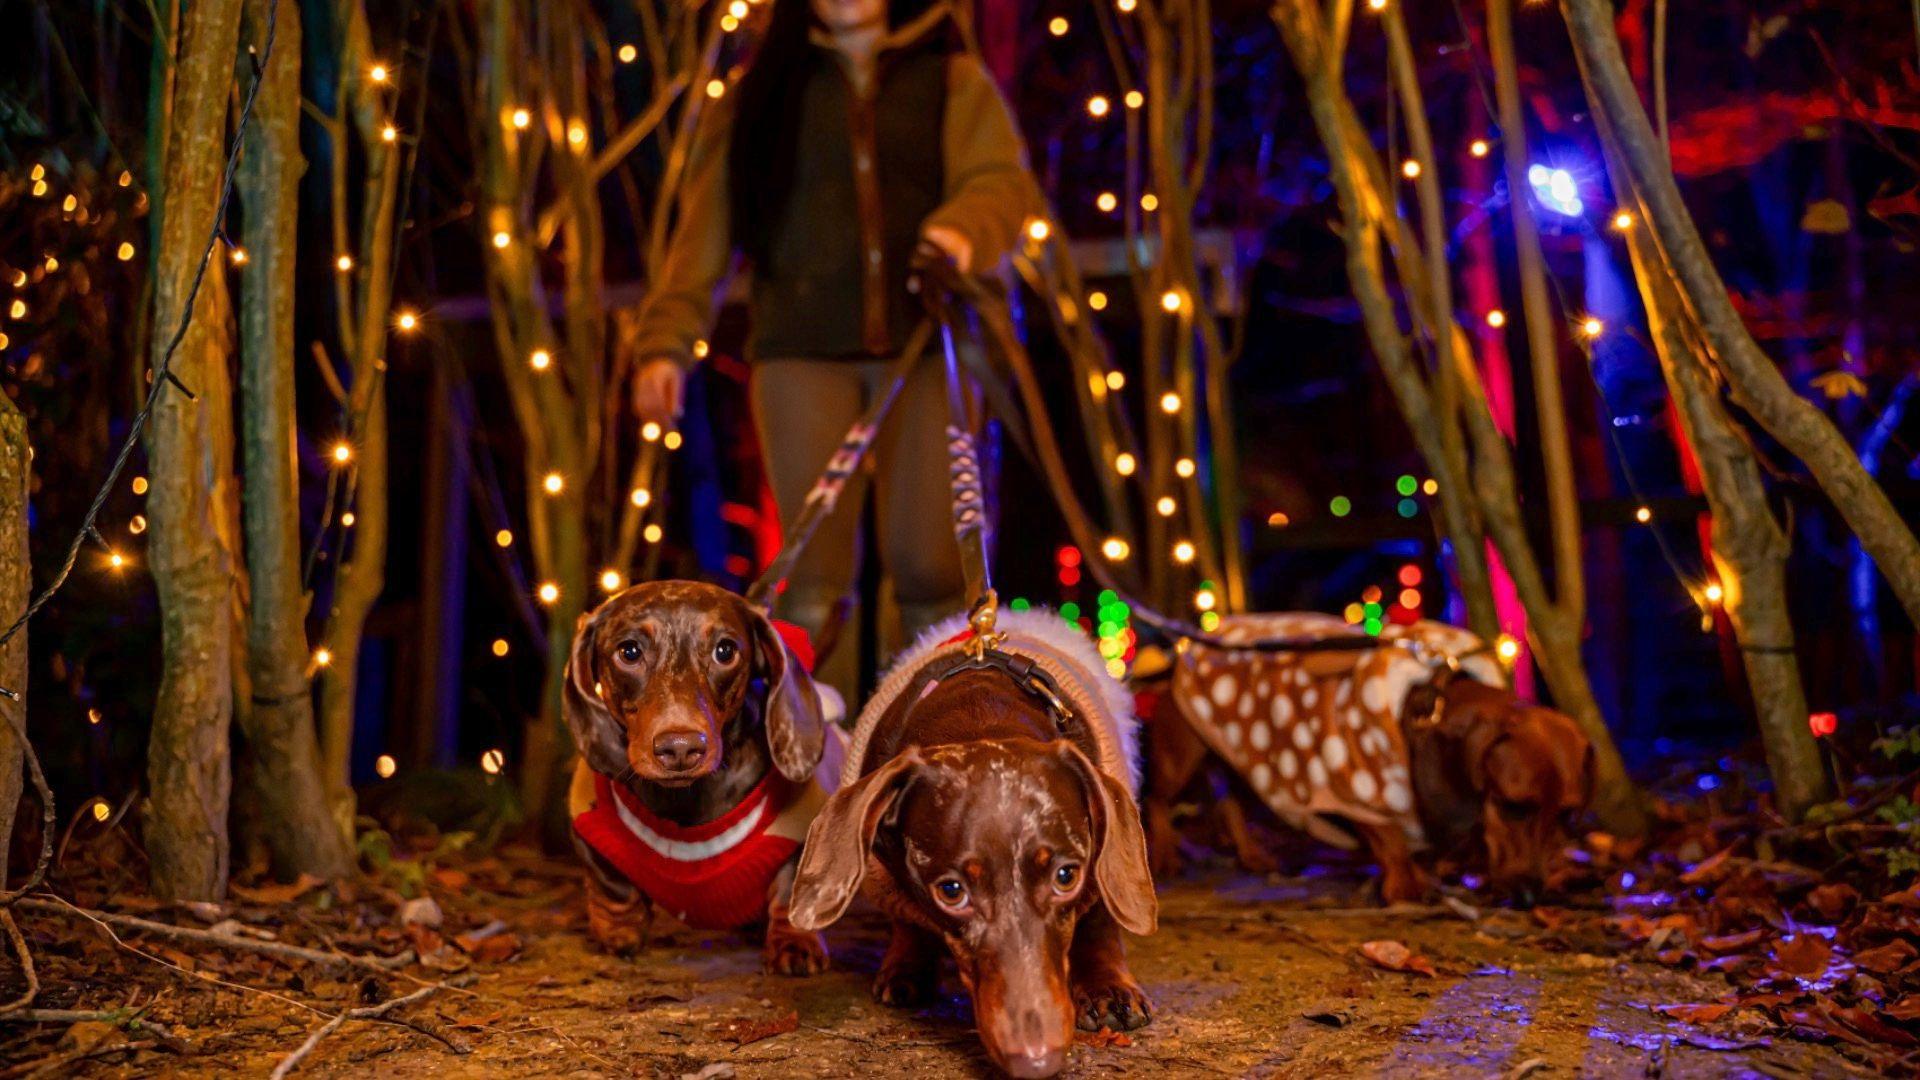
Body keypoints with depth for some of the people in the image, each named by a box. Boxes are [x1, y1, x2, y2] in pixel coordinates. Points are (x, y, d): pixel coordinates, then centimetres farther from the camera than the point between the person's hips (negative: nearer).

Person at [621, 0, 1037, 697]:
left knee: (926, 562, -8)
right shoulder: (763, 92, 18)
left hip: (924, 342, 0)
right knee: (815, 569, -8)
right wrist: (665, 341, -3)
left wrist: (963, 229, -25)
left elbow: (1003, 180, -2)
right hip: (804, 350, 1)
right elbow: (705, 227, 9)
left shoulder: (953, 81, 16)